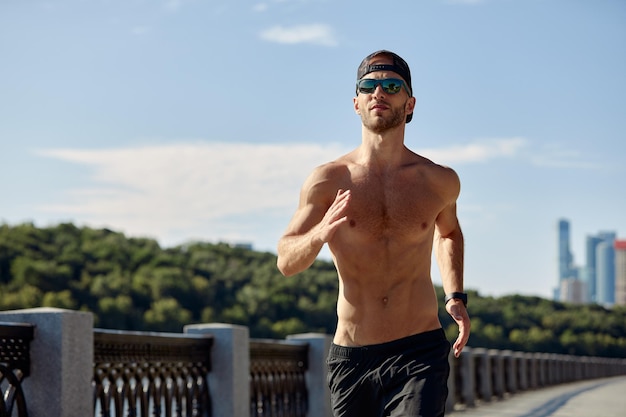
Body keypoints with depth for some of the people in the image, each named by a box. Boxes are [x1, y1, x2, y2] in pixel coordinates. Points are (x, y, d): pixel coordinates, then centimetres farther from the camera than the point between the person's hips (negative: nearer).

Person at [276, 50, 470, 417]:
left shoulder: (440, 181, 5)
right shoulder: (329, 180, 0)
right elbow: (286, 262, -3)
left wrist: (456, 296, 14)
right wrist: (320, 235, -24)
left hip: (419, 354, -1)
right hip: (351, 358, 1)